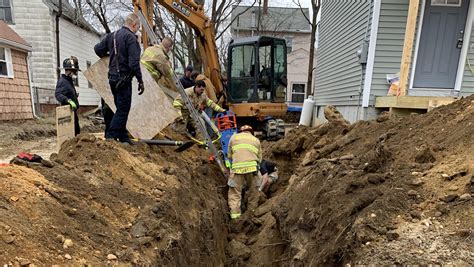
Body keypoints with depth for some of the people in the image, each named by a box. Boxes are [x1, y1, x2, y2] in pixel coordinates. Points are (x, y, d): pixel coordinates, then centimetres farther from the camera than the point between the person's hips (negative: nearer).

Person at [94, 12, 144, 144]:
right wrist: (140, 81, -14)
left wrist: (105, 55, 38)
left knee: (121, 108, 16)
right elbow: (134, 62, -19)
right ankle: (110, 137, -2)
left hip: (113, 78, 9)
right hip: (124, 79, -9)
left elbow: (97, 48, 18)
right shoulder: (131, 37, -12)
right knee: (123, 110, -3)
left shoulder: (112, 35, 13)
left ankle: (122, 136, 23)